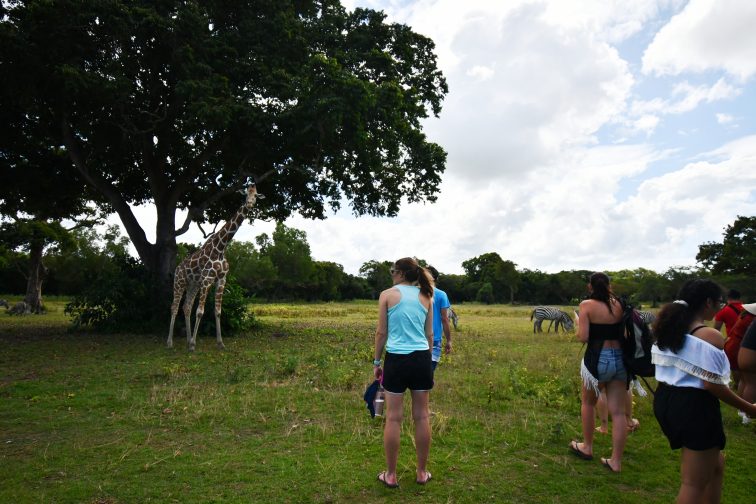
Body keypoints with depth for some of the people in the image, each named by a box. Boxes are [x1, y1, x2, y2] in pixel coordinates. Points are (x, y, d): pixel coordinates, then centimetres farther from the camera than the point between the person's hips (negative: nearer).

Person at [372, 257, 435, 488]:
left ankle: (390, 475, 16)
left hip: (397, 359, -3)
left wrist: (377, 361, 8)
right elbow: (430, 334, 10)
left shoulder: (387, 295, -2)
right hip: (422, 358, 3)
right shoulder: (425, 296, 8)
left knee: (393, 418, 6)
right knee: (422, 416, 11)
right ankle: (422, 473, 23)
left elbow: (381, 332, -1)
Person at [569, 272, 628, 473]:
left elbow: (583, 337, -14)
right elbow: (626, 333, 9)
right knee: (618, 411, 6)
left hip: (597, 360, -3)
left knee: (588, 402, 20)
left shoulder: (587, 305, -8)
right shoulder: (618, 304, 4)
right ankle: (616, 461, 11)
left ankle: (587, 447, 31)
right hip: (619, 359, 4)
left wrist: (578, 322, 5)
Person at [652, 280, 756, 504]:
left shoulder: (669, 330, 8)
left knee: (715, 463, 29)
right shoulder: (710, 336, -16)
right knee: (694, 484, 7)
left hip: (664, 401, 8)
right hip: (694, 406, -8)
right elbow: (712, 385, -18)